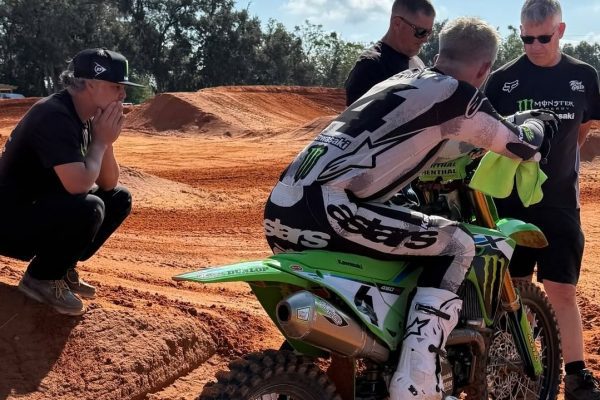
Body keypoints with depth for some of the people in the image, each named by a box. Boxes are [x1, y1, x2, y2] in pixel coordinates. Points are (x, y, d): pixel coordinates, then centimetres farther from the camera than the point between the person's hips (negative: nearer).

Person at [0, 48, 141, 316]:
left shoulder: (87, 119, 4)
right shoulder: (54, 116, -24)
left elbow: (108, 184, 7)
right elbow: (78, 185, -33)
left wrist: (106, 140, -9)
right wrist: (100, 141, -18)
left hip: (44, 209, 9)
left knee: (119, 199, 5)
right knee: (89, 208, -30)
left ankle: (61, 268, 10)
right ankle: (41, 278, -7)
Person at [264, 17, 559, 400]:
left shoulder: (404, 80, 25)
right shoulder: (459, 95, 1)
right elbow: (522, 145, 14)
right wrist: (535, 120, 37)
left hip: (280, 210, 9)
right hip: (323, 209, -9)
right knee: (457, 245, 1)